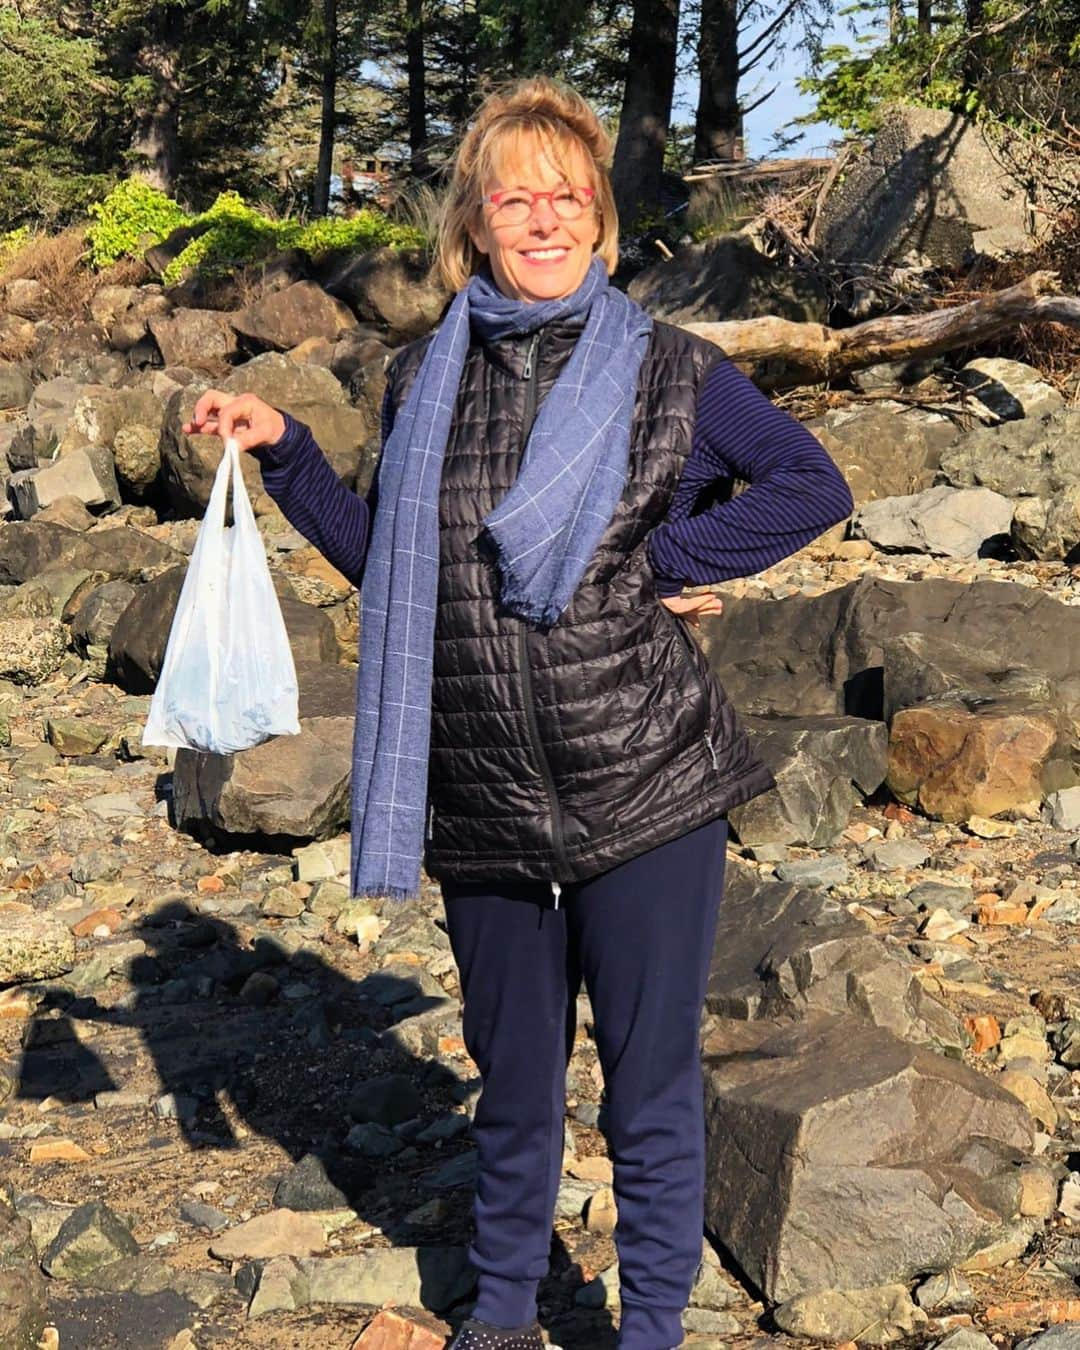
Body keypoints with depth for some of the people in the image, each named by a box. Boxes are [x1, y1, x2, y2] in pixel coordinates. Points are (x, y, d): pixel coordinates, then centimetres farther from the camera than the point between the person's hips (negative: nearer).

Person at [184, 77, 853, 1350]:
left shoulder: (670, 371, -3)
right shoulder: (422, 380, 6)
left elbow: (815, 485, 0)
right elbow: (387, 562, 15)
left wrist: (662, 562, -8)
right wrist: (281, 450, 8)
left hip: (647, 796, -2)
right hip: (484, 812, 3)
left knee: (651, 1087, 9)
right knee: (511, 1078, 18)